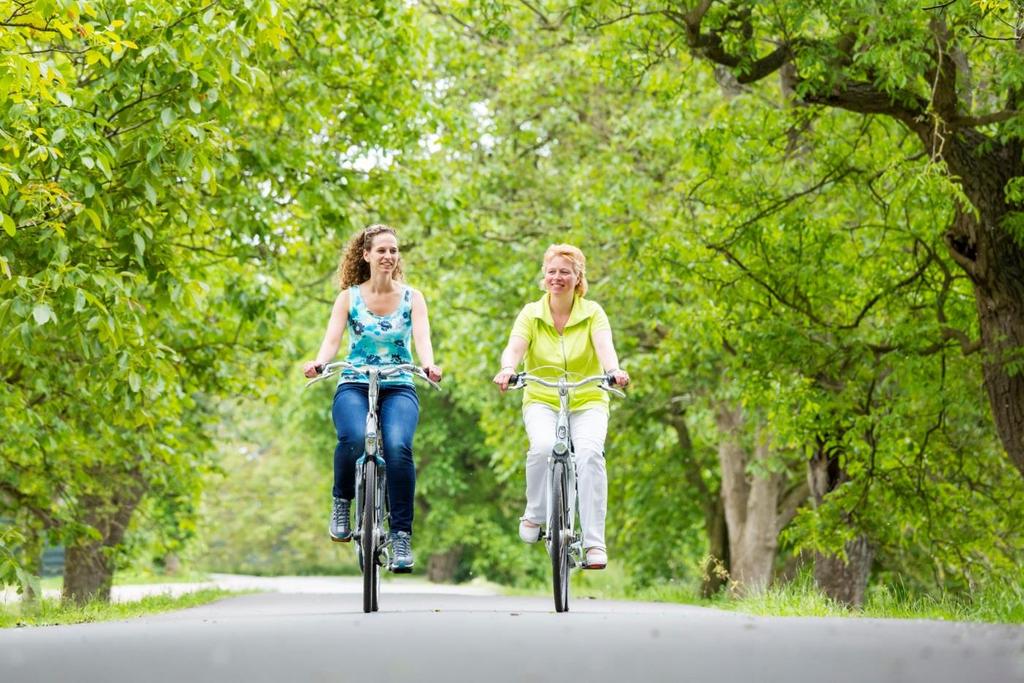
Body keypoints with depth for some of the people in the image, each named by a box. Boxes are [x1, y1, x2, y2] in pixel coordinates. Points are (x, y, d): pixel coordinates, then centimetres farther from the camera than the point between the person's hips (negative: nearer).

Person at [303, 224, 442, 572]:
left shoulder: (411, 297, 7)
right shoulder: (349, 297, 6)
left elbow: (422, 337, -9)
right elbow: (332, 339, -6)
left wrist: (428, 364, -31)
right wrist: (318, 363, -29)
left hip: (399, 389, 0)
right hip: (354, 386, 0)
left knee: (398, 446, -30)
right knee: (353, 438, -34)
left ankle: (401, 536, -22)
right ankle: (342, 504, -5)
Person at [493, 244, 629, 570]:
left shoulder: (592, 312, -1)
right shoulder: (531, 313, 1)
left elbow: (604, 345, -19)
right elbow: (514, 347, -15)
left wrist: (613, 370, -42)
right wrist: (507, 369, -39)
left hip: (588, 401, 0)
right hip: (541, 400, 1)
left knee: (589, 452, -29)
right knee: (543, 447, -31)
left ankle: (595, 543, -27)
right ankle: (533, 516, -5)